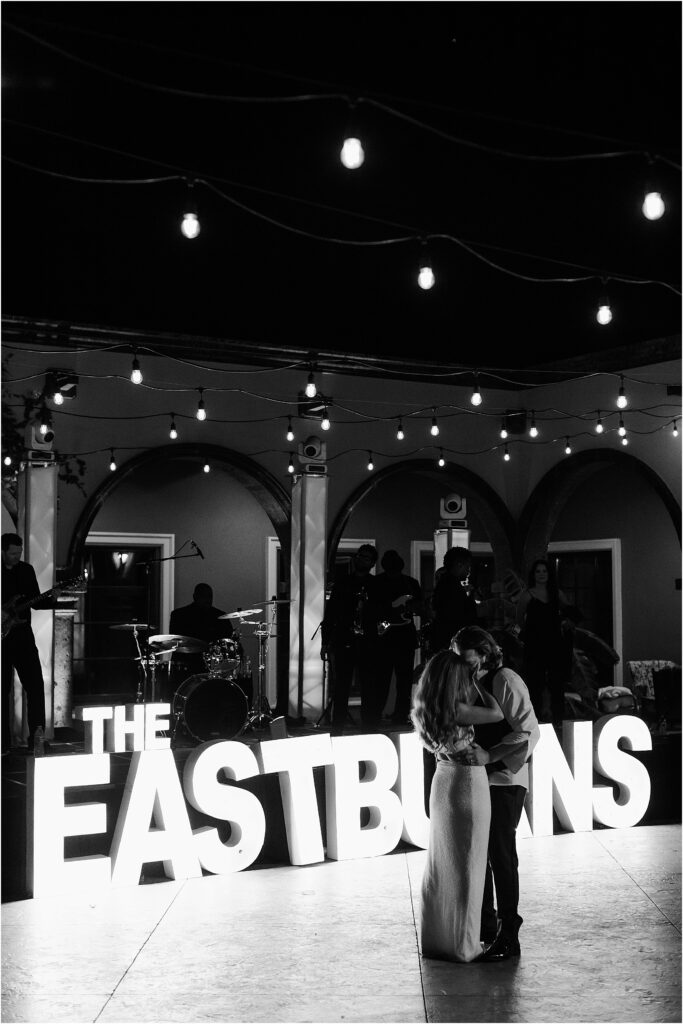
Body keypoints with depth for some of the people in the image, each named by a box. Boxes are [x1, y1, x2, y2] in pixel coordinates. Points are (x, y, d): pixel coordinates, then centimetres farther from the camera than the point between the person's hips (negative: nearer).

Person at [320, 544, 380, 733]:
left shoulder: (377, 585, 11)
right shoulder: (342, 583, 9)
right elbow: (329, 613, 7)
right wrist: (325, 642, 2)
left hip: (368, 645, 1)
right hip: (343, 644, -1)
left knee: (369, 690, -1)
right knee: (340, 690, 0)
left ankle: (369, 732, 5)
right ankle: (336, 732, 7)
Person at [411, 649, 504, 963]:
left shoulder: (427, 709, 2)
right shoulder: (456, 710, -22)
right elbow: (497, 714, -16)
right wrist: (476, 684, -7)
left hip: (442, 781, 8)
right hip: (467, 783, -8)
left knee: (440, 863, 15)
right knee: (465, 865, 2)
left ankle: (435, 937, 24)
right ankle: (462, 945, 9)